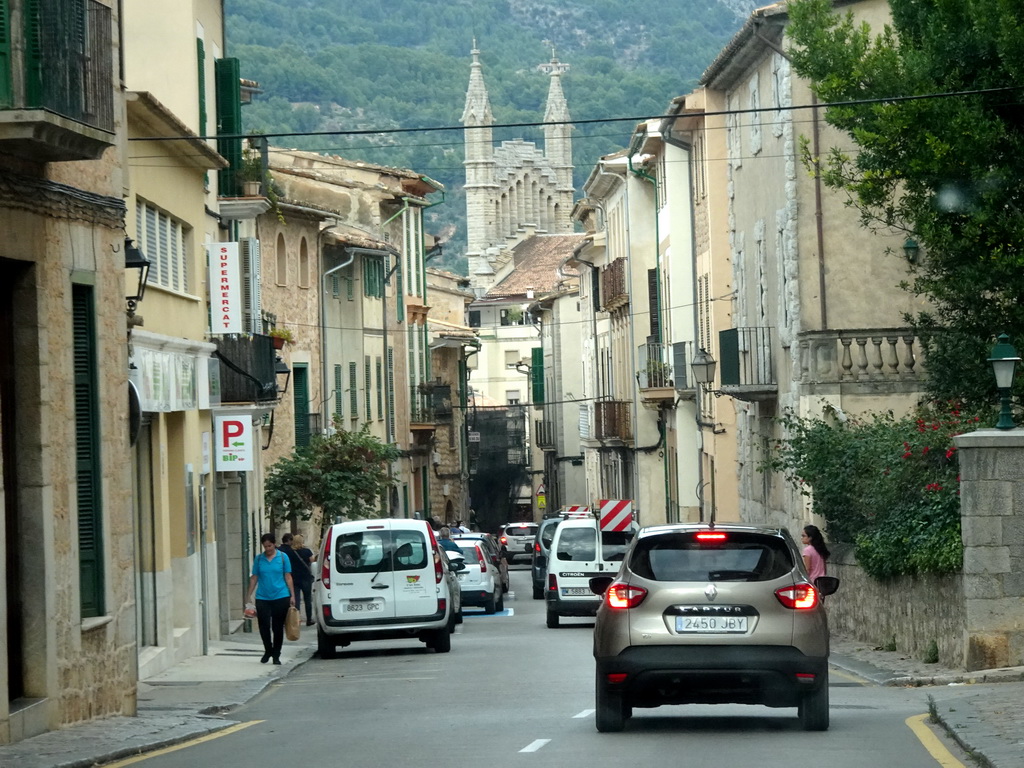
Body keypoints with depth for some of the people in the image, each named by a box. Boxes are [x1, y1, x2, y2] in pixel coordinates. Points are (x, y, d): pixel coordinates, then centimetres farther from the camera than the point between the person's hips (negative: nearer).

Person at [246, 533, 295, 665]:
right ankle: (268, 651, 19)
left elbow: (288, 577, 4)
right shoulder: (259, 559, 6)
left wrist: (292, 595, 0)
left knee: (278, 628, 4)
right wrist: (249, 596, 7)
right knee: (264, 626, -3)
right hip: (262, 598, 1)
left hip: (280, 597, -1)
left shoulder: (283, 557, 3)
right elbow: (254, 578, 10)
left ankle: (276, 655, 16)